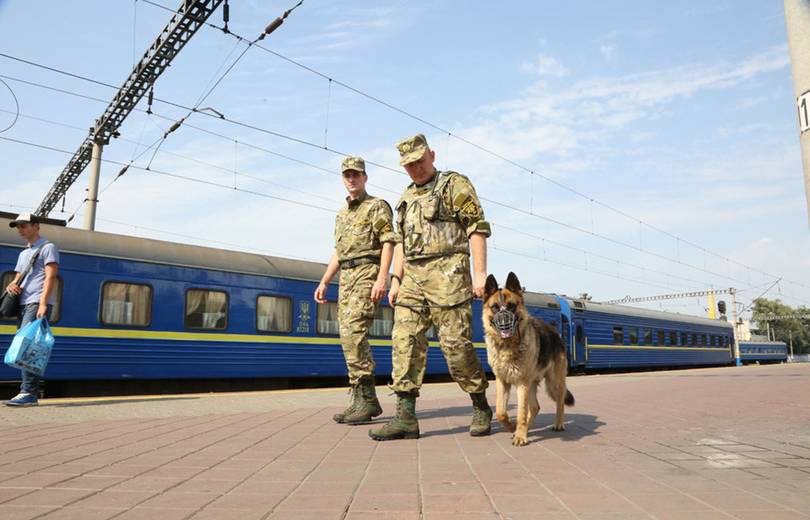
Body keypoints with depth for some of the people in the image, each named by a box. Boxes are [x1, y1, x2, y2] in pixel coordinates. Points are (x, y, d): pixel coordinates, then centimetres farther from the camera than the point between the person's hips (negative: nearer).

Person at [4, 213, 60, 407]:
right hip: (24, 305, 9)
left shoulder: (47, 248, 0)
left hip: (37, 304, -9)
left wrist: (42, 304, -21)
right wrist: (12, 285, 1)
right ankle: (30, 392, 10)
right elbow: (18, 278, 27)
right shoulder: (23, 254, 26)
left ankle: (29, 393, -18)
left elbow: (50, 277, -11)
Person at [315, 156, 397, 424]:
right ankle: (363, 401, 10)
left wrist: (382, 278, -22)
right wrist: (323, 282, 18)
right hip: (346, 278, 8)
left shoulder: (377, 206, 2)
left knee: (354, 332, -19)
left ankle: (365, 399, -14)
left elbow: (388, 242, -10)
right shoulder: (341, 214, 24)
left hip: (367, 274, -8)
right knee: (349, 337, 4)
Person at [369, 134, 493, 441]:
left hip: (447, 275, -6)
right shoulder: (407, 198, 22)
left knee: (456, 345, -7)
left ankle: (481, 408, 13)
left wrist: (480, 273, -14)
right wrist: (396, 281, 13)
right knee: (405, 342, -3)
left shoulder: (455, 185, 2)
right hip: (413, 279, 7)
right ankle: (406, 418, -1)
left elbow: (478, 228, -6)